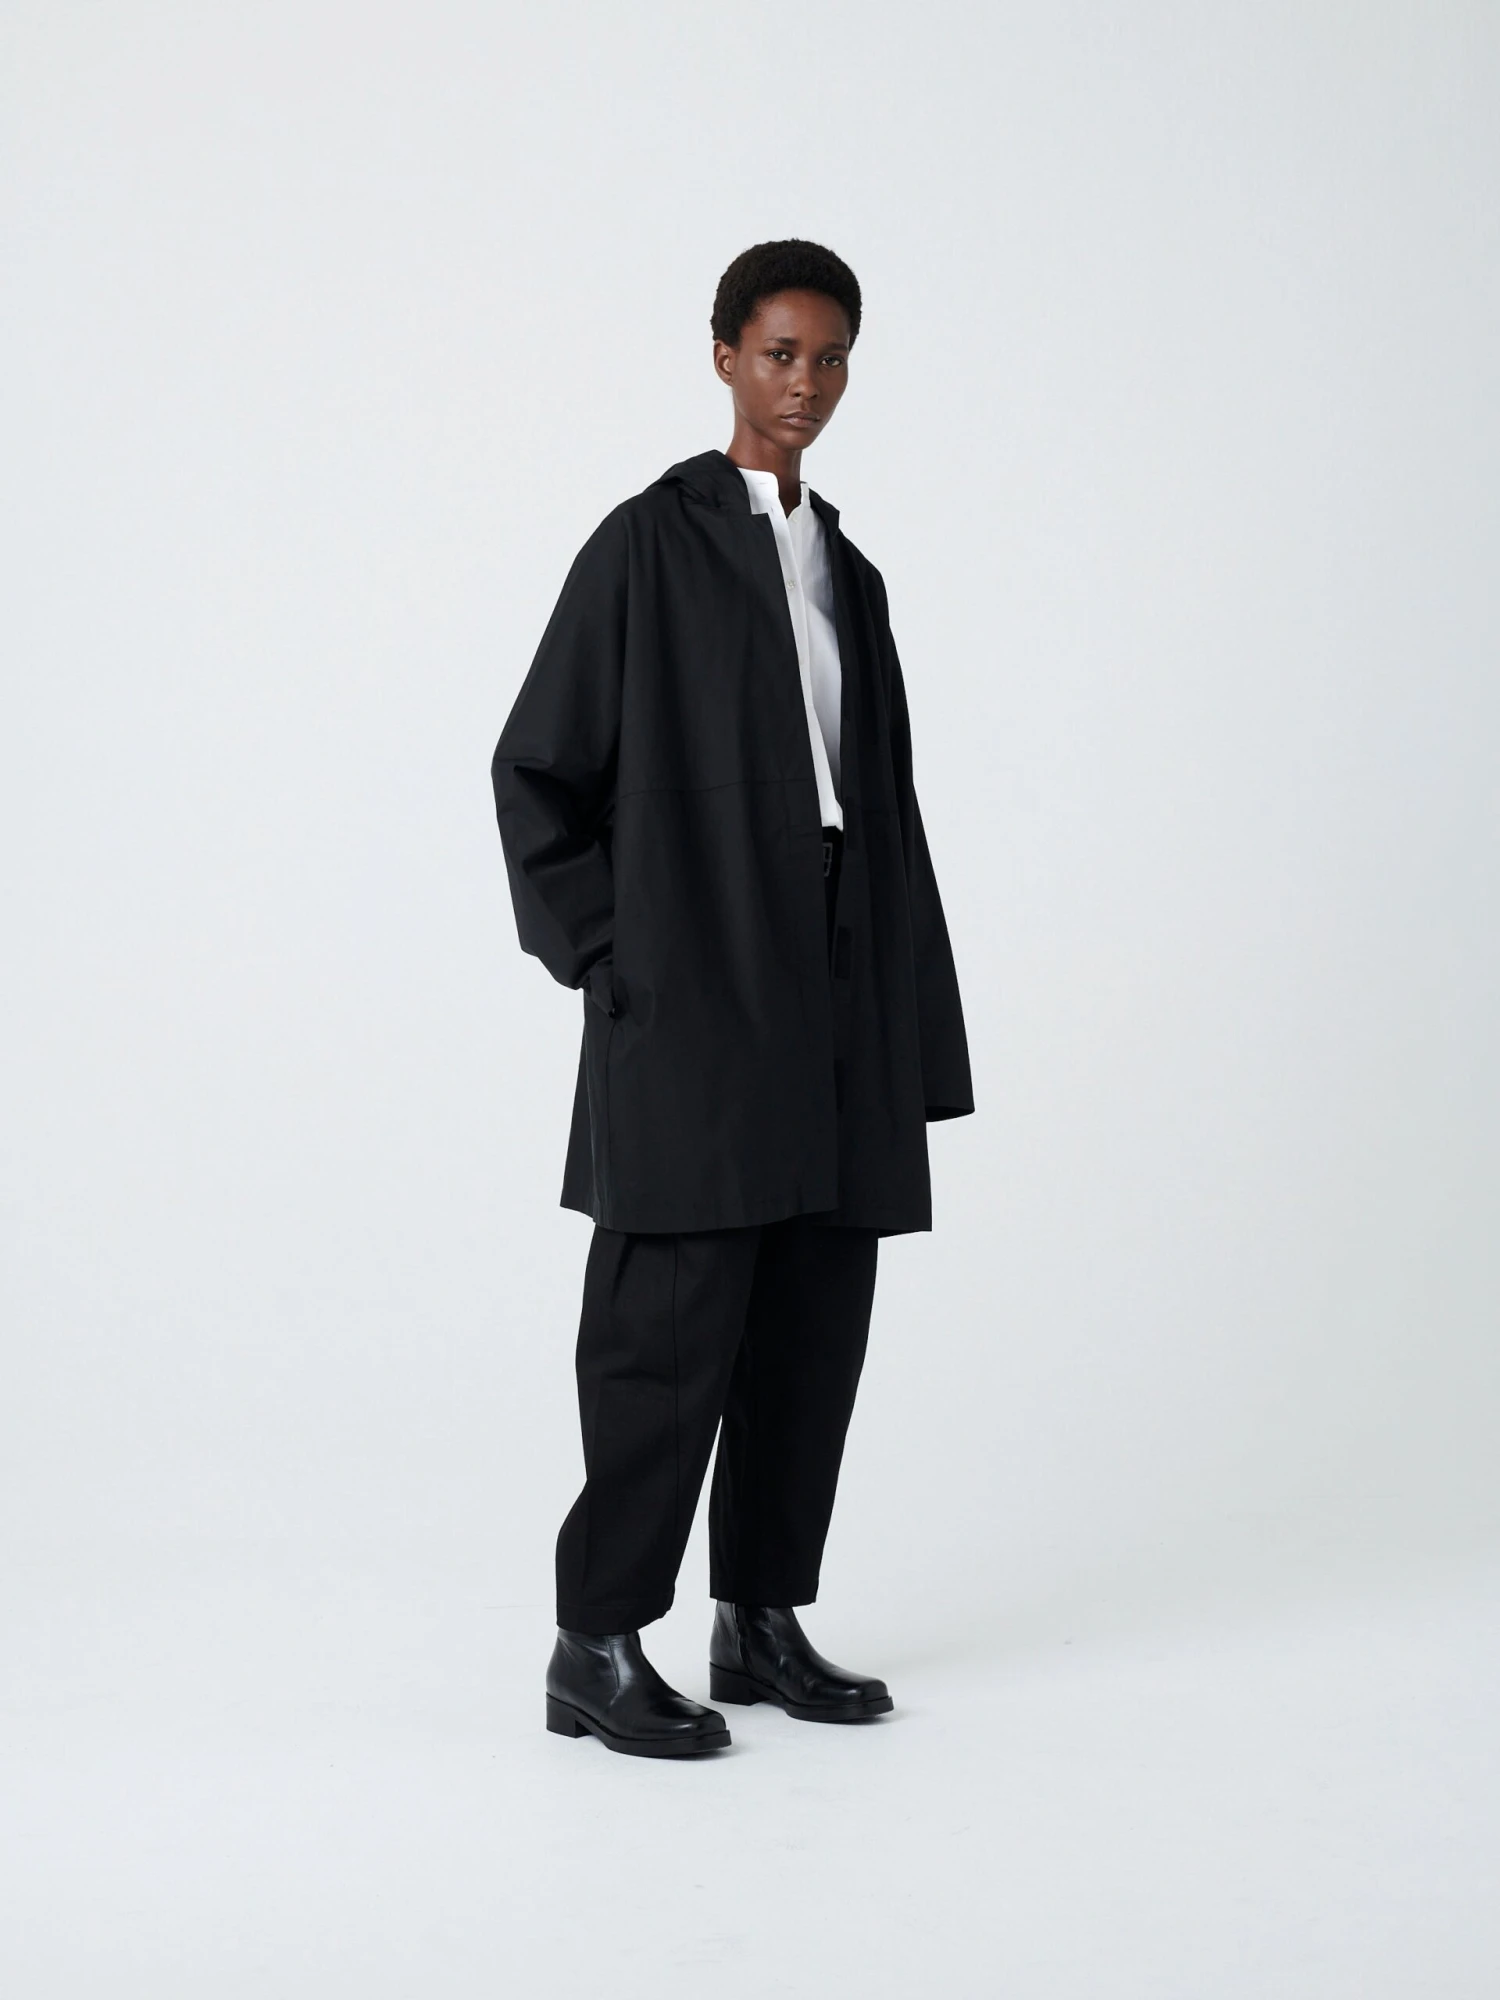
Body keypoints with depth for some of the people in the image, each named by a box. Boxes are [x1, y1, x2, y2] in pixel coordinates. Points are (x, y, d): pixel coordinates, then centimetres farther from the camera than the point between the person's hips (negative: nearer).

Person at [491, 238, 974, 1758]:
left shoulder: (850, 577, 17)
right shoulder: (650, 546, -2)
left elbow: (888, 809, 16)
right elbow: (536, 772, -2)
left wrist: (912, 1033, 10)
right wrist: (605, 960, -7)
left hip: (836, 1024, 6)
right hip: (693, 1017, -6)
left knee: (814, 1331, 9)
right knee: (670, 1333, -5)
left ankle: (763, 1619, 21)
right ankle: (596, 1650, 4)